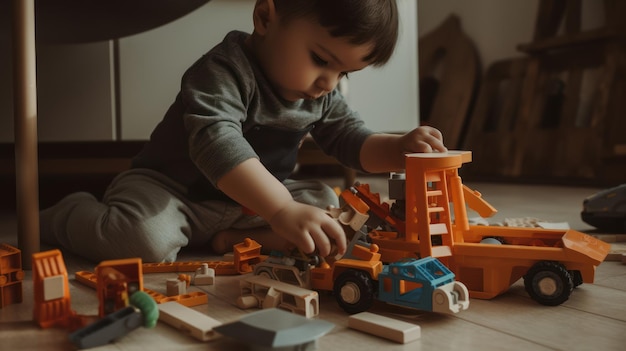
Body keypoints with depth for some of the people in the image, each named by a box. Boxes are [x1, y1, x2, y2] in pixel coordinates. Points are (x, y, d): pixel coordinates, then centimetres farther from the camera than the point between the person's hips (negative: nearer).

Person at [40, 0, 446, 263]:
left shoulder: (323, 95, -2)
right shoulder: (223, 71, -28)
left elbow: (353, 140, 4)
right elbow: (217, 143, -43)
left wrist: (401, 149, -18)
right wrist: (283, 211, -53)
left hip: (252, 201, 7)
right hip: (173, 189, -6)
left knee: (326, 202, -3)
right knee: (145, 238, -33)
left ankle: (233, 238, -15)